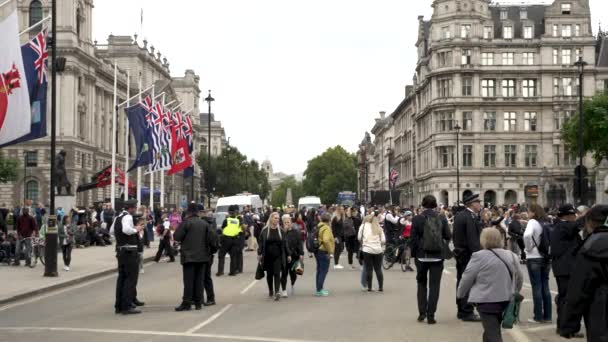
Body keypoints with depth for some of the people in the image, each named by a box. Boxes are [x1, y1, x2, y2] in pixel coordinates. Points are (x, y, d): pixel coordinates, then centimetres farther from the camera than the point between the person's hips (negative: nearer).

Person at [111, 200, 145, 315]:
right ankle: (126, 306, -7)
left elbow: (111, 231, 21)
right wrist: (136, 230, -15)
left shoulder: (118, 217, 13)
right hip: (130, 251, -9)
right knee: (131, 278, -5)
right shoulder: (128, 217, -14)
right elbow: (126, 229, -31)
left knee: (122, 278, 14)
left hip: (120, 251, 9)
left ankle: (119, 306, 19)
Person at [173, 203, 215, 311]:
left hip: (189, 256, -4)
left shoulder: (186, 222, -9)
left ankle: (186, 303, -7)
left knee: (188, 280, -4)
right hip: (202, 256, 5)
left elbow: (176, 237, -11)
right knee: (199, 280, 9)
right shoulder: (205, 223, 6)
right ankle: (198, 303, 10)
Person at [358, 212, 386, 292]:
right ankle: (381, 287, 8)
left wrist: (363, 243, 21)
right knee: (378, 269, 9)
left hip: (367, 249, -2)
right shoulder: (379, 228, 15)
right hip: (378, 250, 2)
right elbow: (383, 240, 6)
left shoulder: (364, 226, 8)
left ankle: (369, 287, 3)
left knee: (369, 269, 2)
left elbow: (359, 238, 3)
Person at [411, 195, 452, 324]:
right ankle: (430, 315, 2)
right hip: (437, 256, 0)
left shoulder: (417, 219, -7)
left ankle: (422, 312, 13)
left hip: (422, 256, 0)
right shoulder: (442, 219, -3)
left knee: (422, 284, 16)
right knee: (434, 285, 5)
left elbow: (413, 238, -6)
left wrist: (413, 254, 5)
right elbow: (448, 237, -1)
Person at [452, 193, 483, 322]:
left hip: (460, 253, 9)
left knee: (461, 282, 15)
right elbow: (474, 240, -22)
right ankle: (467, 312, 0)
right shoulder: (471, 218, -19)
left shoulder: (459, 216, 10)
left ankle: (461, 310, 25)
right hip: (469, 255, -9)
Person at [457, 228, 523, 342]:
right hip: (506, 300, 7)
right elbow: (519, 279, 17)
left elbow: (467, 278, -7)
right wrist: (513, 294, 30)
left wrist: (460, 294, 8)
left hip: (488, 301, -7)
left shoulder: (480, 256, -11)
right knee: (491, 331, 19)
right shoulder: (512, 256, 10)